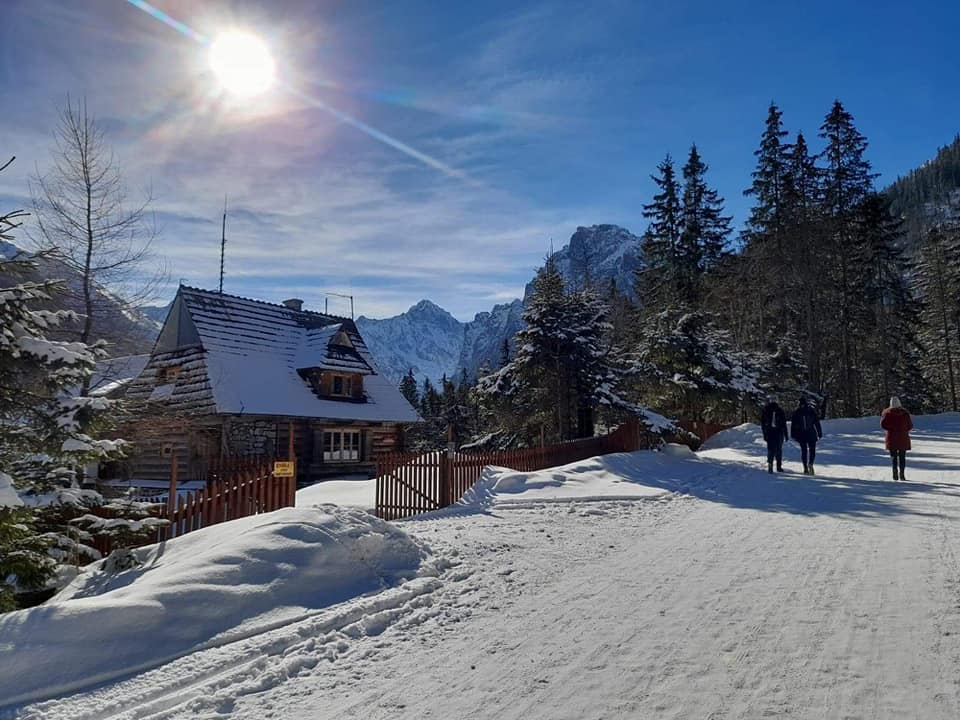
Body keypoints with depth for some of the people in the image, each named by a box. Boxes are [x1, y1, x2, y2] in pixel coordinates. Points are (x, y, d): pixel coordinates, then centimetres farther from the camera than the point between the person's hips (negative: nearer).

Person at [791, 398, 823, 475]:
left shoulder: (796, 411, 3)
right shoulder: (812, 410, 1)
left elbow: (793, 424, 3)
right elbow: (817, 422, 0)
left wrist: (793, 435, 7)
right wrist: (820, 433, 3)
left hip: (801, 434, 1)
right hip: (811, 434, -1)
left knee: (804, 451, 8)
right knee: (812, 450, 6)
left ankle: (805, 468, 3)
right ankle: (810, 464, -19)